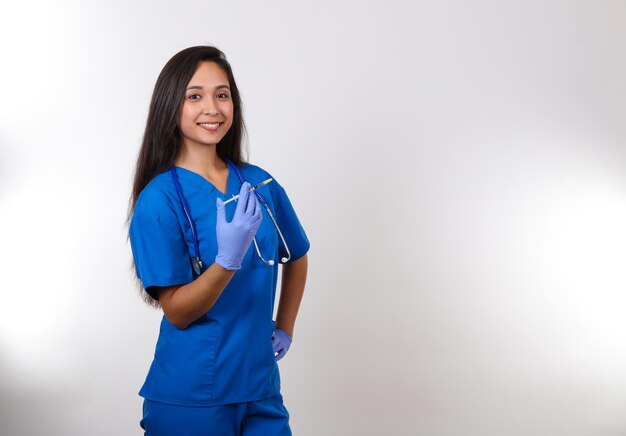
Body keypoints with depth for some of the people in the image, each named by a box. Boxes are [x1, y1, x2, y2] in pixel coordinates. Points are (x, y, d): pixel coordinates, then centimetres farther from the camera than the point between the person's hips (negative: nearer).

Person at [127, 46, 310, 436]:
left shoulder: (259, 184, 1)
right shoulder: (159, 199, -13)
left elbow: (296, 258, 17)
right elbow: (177, 312, -16)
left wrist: (285, 329, 10)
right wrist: (229, 258, -30)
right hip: (190, 399, -4)